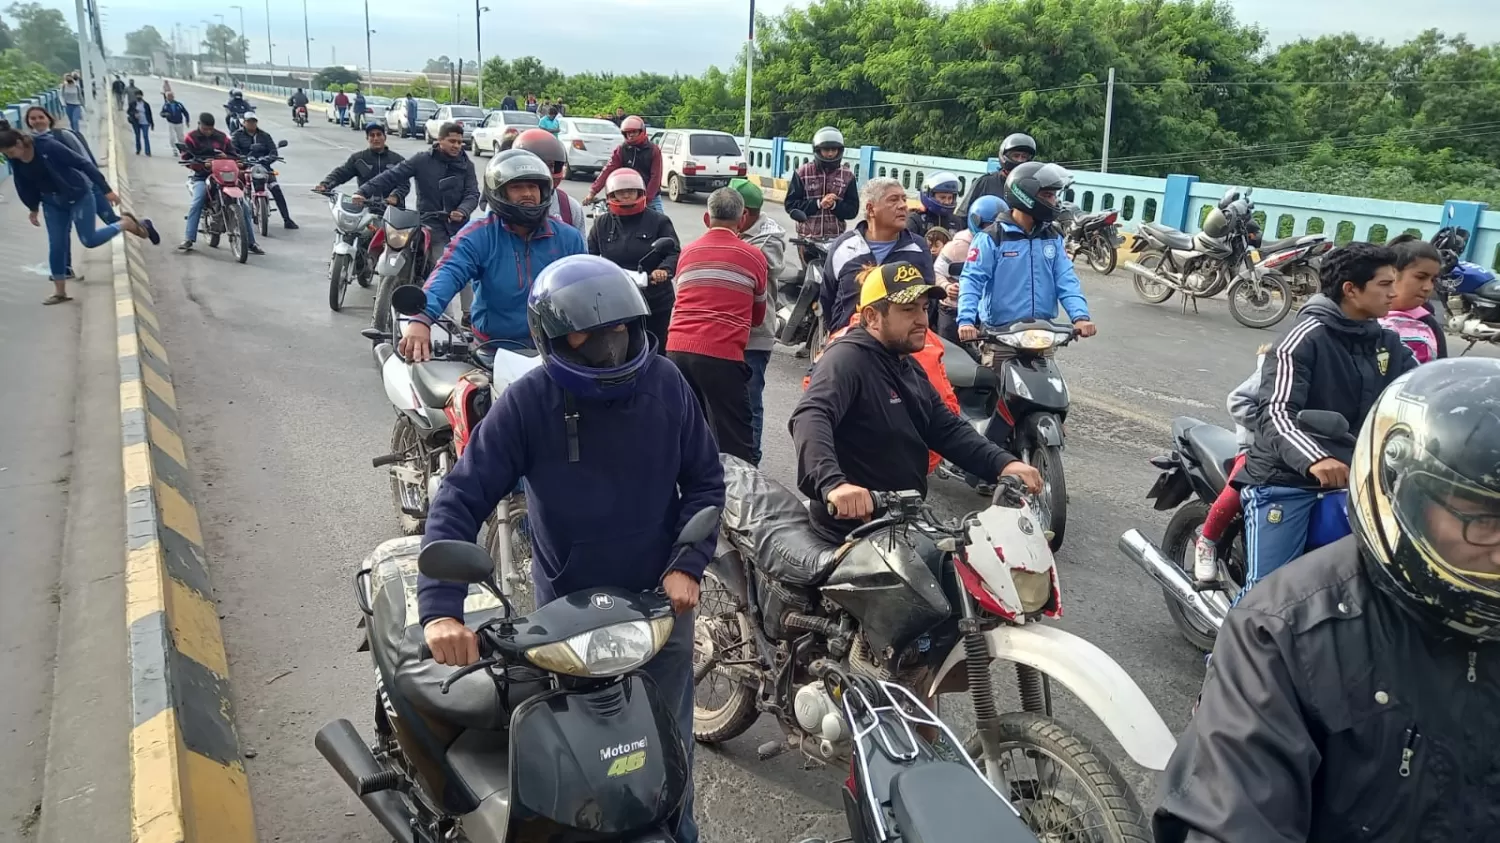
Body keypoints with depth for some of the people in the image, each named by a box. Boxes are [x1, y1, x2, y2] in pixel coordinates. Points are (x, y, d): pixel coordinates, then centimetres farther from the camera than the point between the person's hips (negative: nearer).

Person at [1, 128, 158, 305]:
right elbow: (24, 186, 9)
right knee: (56, 245, 4)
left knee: (89, 240, -7)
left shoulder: (47, 146, -26)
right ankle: (60, 292, 12)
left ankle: (126, 223, 16)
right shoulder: (16, 161, -8)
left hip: (78, 196, -5)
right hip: (52, 202, 5)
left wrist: (106, 190, -22)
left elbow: (83, 164, -23)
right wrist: (33, 208, 17)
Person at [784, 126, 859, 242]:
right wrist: (818, 204, -13)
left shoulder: (847, 175, 7)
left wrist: (835, 205, -15)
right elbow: (790, 204, -1)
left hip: (836, 238, 1)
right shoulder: (803, 172, 4)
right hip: (807, 238, -1)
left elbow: (853, 209, 6)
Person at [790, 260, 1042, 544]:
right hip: (854, 532, -9)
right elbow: (810, 418, -33)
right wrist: (833, 483, -50)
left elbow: (948, 430, 11)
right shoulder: (848, 358, -16)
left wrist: (1003, 463, -7)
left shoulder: (910, 370, 16)